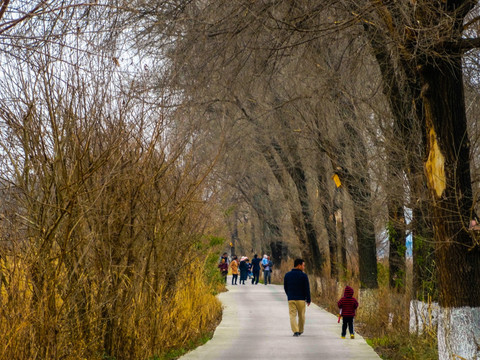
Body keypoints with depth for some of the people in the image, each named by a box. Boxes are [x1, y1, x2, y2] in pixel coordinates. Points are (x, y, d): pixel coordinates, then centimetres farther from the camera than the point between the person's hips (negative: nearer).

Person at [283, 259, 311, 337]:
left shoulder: (287, 275, 5)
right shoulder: (303, 276, -8)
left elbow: (285, 287, 13)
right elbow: (307, 289, -8)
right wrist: (308, 300, 1)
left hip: (291, 299, 2)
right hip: (301, 299, -2)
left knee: (292, 315, 0)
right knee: (301, 316, 14)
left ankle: (295, 331, -15)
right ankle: (300, 331, 25)